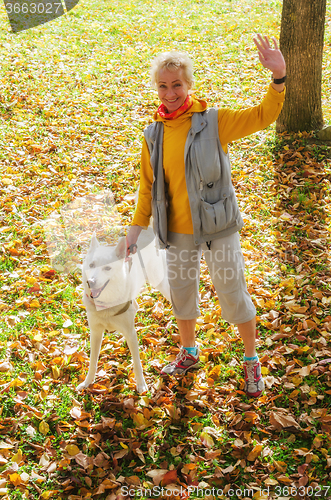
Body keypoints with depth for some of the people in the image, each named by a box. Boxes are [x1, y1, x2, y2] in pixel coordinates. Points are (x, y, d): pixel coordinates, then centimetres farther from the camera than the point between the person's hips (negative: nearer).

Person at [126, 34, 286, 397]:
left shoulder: (214, 122, -10)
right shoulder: (153, 135, 1)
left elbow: (261, 116, -18)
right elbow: (148, 186, 9)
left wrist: (278, 77, -34)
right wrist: (136, 228, 6)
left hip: (218, 227, -4)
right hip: (177, 232, 4)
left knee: (233, 293, 6)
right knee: (181, 292, 19)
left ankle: (251, 361, 27)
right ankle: (188, 353, 44)